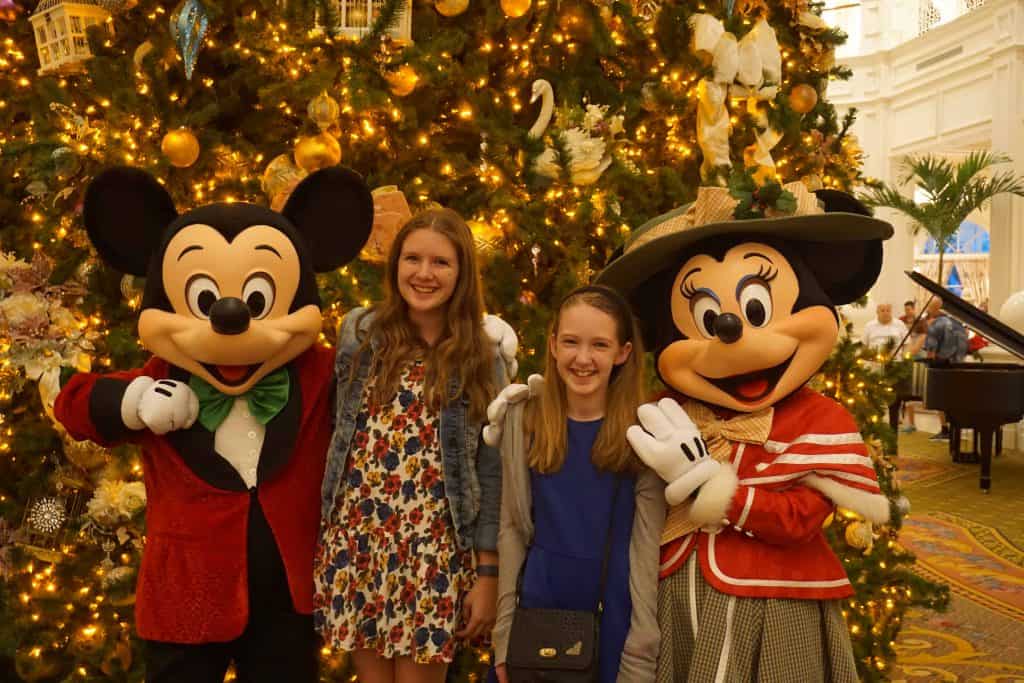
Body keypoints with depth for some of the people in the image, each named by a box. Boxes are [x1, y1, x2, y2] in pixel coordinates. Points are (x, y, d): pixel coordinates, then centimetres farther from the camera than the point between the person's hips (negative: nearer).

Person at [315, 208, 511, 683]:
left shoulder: (483, 361, -2)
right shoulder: (360, 333, 3)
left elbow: (491, 472, -1)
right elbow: (339, 433, 12)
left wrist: (487, 572, -3)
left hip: (434, 552, -2)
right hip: (353, 539, 2)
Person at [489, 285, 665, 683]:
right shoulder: (523, 420, -3)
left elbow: (648, 545, -9)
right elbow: (512, 527, 0)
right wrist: (504, 633, -2)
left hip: (615, 614, -2)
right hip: (539, 603, 2)